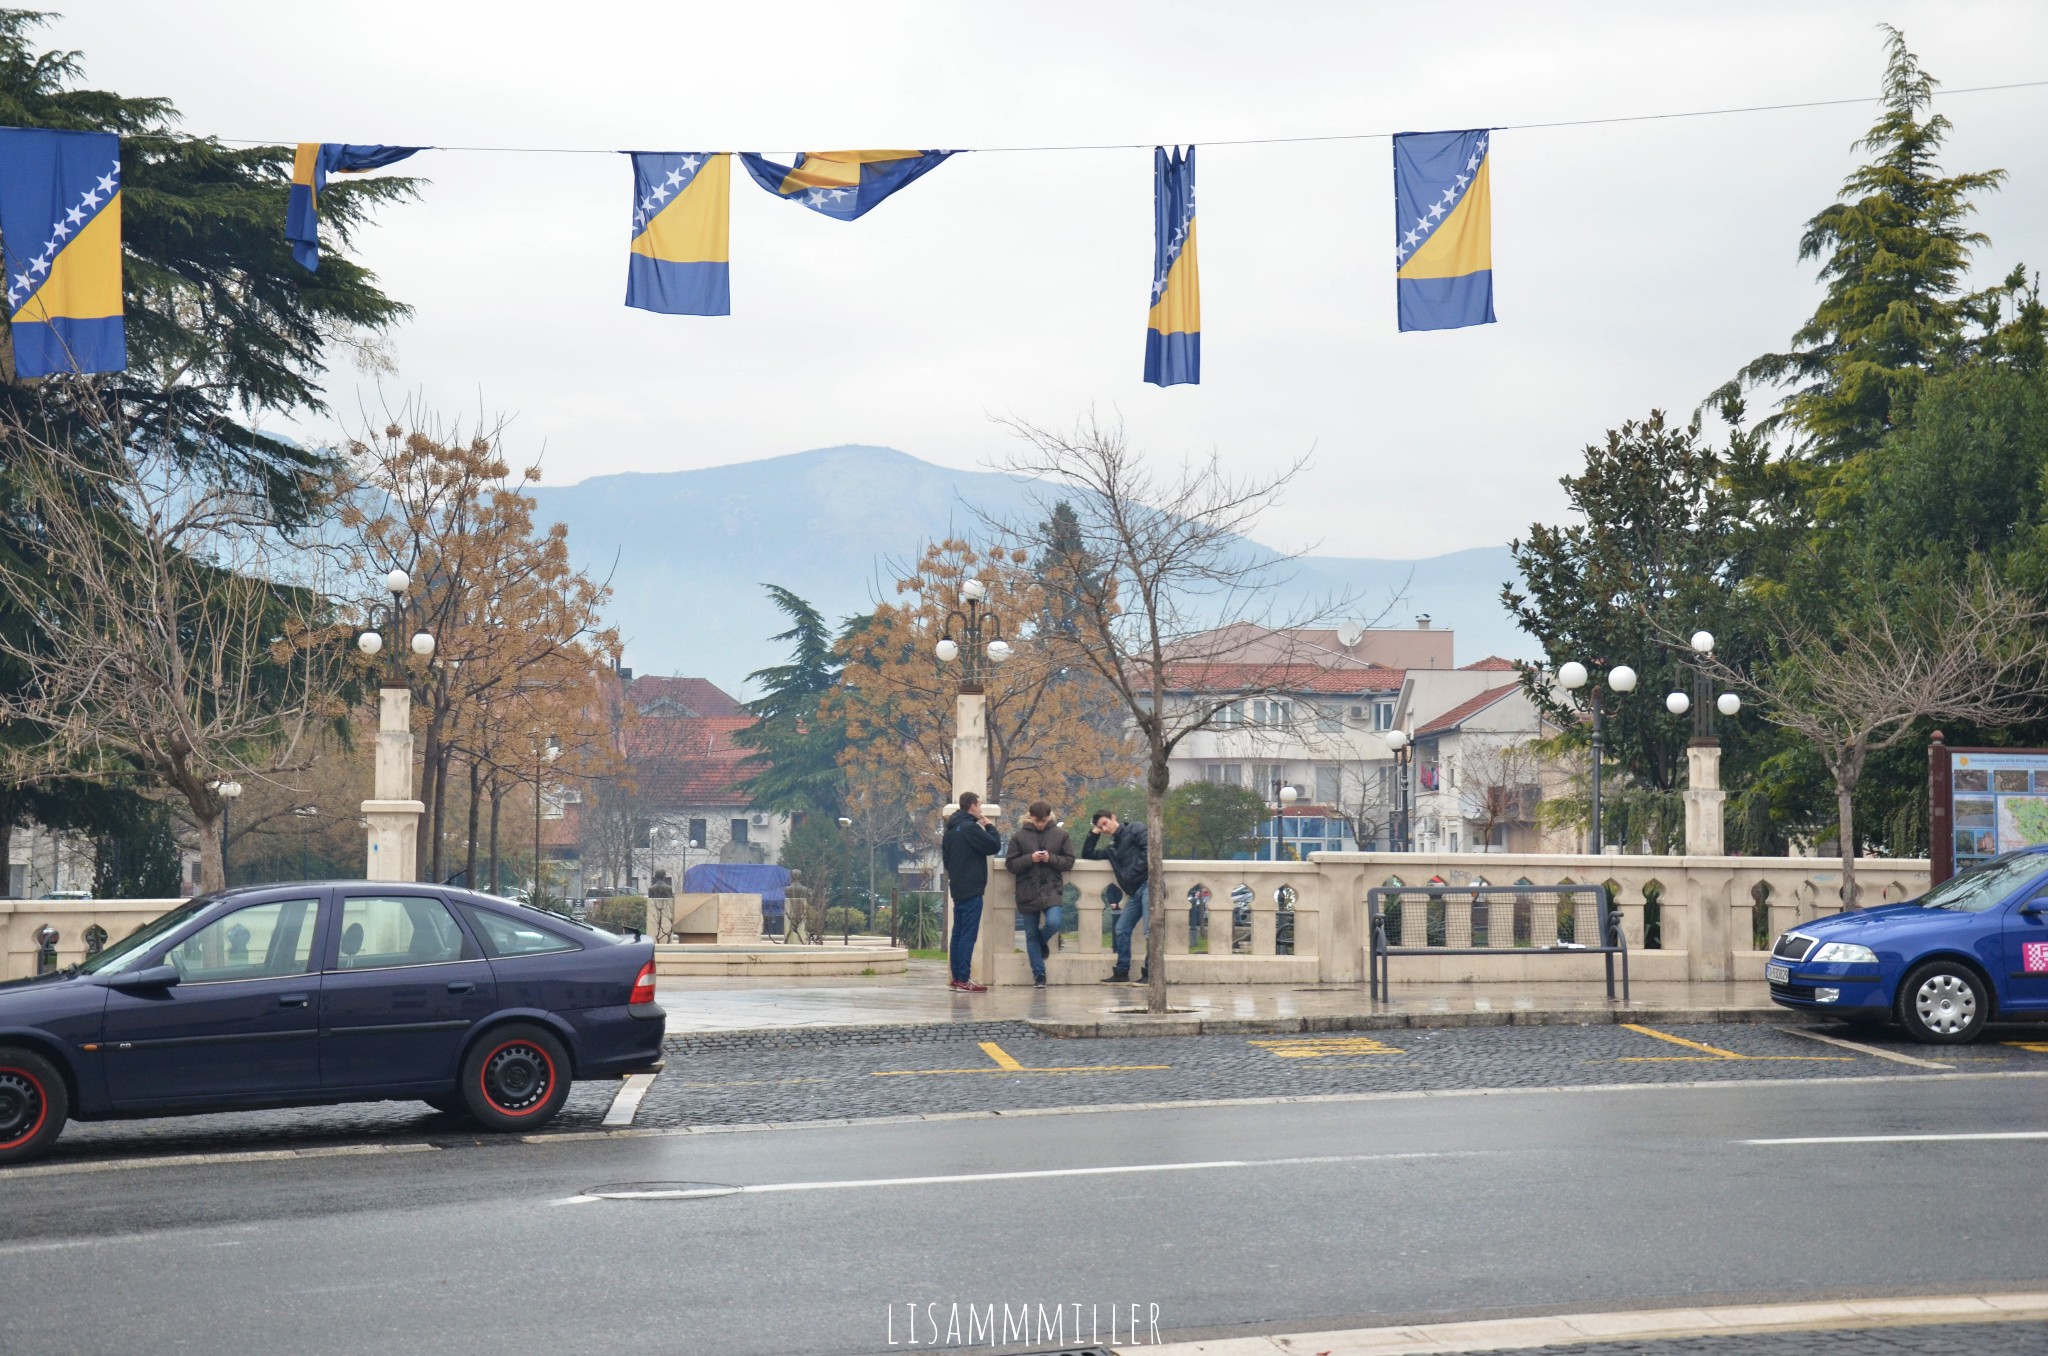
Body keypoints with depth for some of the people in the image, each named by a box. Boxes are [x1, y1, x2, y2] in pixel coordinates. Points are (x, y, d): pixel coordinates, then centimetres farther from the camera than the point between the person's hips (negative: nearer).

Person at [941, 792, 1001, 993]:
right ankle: (964, 980, -11)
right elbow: (994, 846, -14)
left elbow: (945, 855, 22)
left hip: (958, 888, 9)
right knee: (968, 935, -9)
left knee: (958, 934, 11)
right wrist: (990, 826, 1)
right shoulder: (970, 828, -15)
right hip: (971, 889, -9)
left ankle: (956, 978, 13)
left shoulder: (951, 829, 14)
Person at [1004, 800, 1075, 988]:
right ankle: (1039, 974, 15)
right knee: (1031, 935, 5)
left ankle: (1042, 942, 15)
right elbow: (1010, 864, 0)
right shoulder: (1019, 836, 1)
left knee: (1053, 923, -21)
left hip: (1052, 890, 0)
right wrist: (1030, 859, -16)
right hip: (1027, 893, 0)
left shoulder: (1060, 835, 3)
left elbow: (1069, 861, 4)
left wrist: (1051, 859, -14)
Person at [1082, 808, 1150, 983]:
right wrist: (1095, 833, 20)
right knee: (1122, 930, 4)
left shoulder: (1135, 830, 3)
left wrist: (1138, 869, -15)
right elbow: (1087, 854, 28)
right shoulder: (1111, 848, 24)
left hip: (1148, 885, -8)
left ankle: (1150, 973, -9)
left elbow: (1150, 848, -10)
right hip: (1135, 892, 8)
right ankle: (1122, 972, 10)